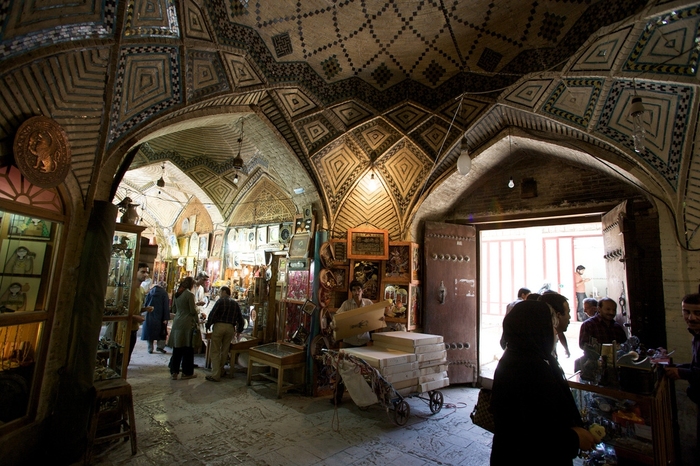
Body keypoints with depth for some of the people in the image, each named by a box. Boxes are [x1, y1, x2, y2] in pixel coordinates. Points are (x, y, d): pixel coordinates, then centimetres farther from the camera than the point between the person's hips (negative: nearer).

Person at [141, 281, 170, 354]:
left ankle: (150, 349, 14)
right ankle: (160, 346, 3)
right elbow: (166, 306, -10)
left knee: (150, 331, 10)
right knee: (161, 331, 11)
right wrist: (166, 318, -10)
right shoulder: (164, 293, -7)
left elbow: (145, 303, 8)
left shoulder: (150, 291, 4)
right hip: (159, 317, -3)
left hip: (149, 315, 3)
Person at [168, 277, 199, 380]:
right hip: (187, 324, -6)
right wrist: (197, 321, 4)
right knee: (188, 349, 5)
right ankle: (187, 372, 14)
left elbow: (174, 309, 17)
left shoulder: (177, 294, 8)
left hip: (177, 323, 6)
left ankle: (174, 372, 17)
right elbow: (193, 311, -12)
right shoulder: (190, 294, -13)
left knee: (177, 349, 12)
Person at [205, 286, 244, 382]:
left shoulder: (221, 301, -2)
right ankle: (220, 371, 25)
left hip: (219, 326, -5)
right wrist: (239, 330, 25)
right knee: (224, 351, 14)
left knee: (215, 351, 0)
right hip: (230, 328, 5)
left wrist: (208, 326, 2)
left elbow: (212, 314, -10)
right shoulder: (235, 303, 15)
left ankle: (215, 375, -2)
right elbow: (240, 318, 17)